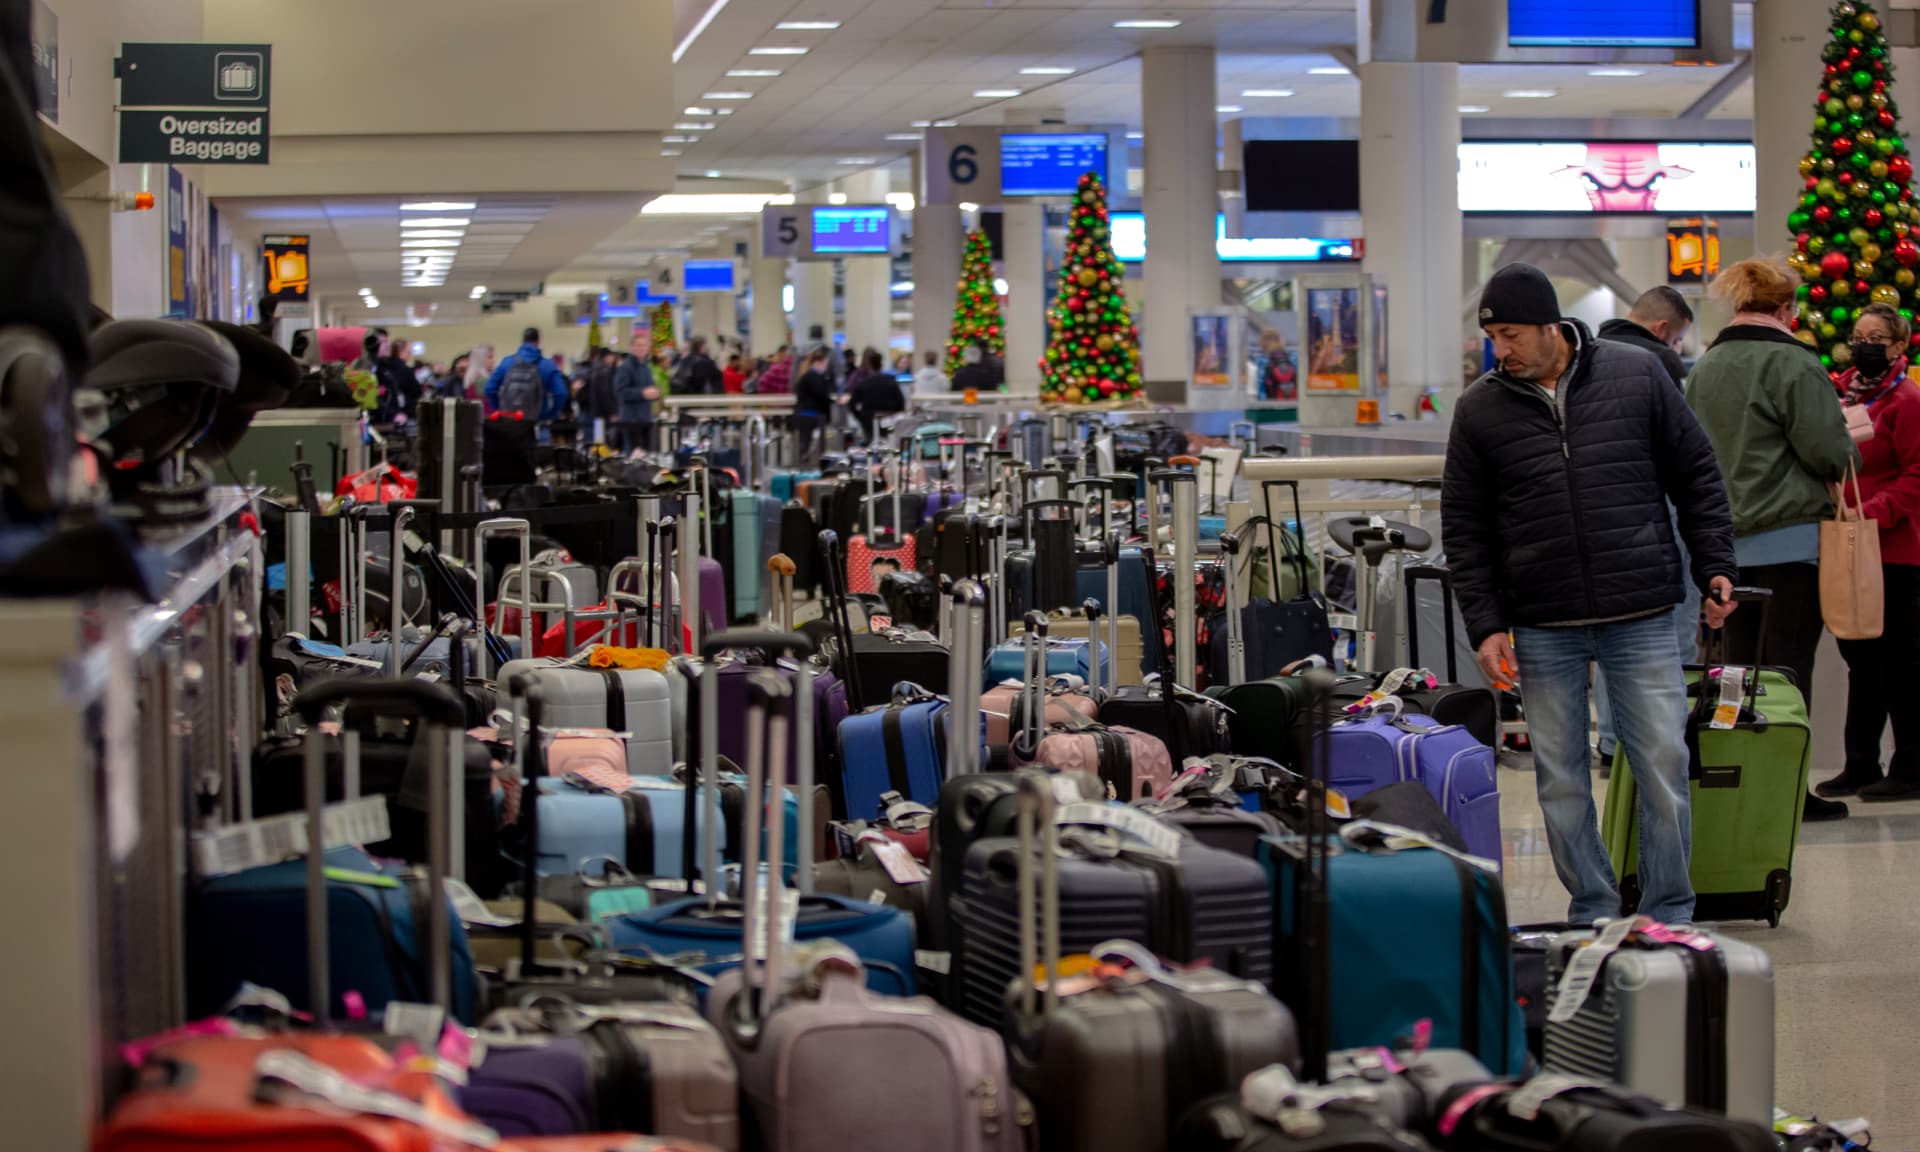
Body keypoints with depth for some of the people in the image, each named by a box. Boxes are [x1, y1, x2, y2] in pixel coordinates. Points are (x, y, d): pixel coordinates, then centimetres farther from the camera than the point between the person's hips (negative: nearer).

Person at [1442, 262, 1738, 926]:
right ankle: (1592, 915, 17)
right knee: (1561, 779, 5)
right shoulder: (1480, 410, 4)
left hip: (1642, 619, -1)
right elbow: (1464, 527, 6)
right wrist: (1484, 624, -1)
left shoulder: (1637, 376, 2)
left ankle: (1669, 920, 11)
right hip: (1542, 629, 1)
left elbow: (1696, 476, 9)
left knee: (1663, 765, -1)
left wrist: (1715, 567, 3)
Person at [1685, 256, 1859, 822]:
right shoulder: (1792, 363, -12)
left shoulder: (1703, 367, 11)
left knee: (1741, 664, 12)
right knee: (1788, 666, -4)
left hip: (1728, 537, 7)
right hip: (1790, 535, -7)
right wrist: (1852, 453, 7)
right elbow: (1829, 451, -14)